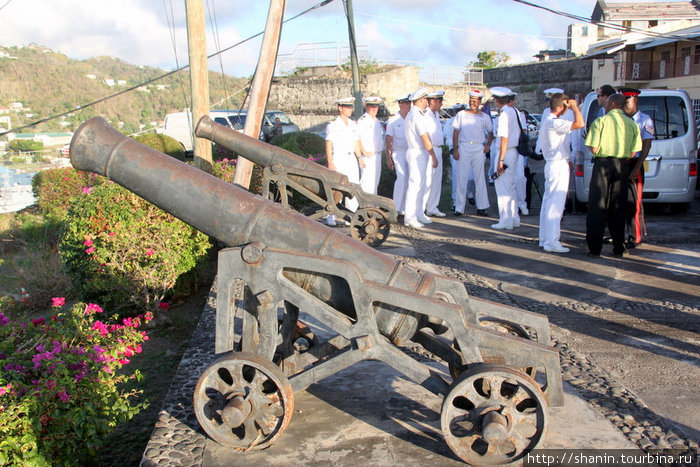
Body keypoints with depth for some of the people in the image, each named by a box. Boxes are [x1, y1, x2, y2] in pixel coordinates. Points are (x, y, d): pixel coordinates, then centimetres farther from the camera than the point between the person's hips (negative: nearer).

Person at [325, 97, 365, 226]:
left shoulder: (353, 124, 15)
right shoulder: (333, 125, -4)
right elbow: (328, 144, -8)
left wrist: (359, 158, 14)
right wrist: (330, 163, -15)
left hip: (351, 159, 6)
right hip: (338, 160, -6)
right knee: (338, 190, -12)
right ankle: (330, 215, 1)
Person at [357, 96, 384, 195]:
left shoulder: (376, 121, 15)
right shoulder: (362, 120, -12)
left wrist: (379, 152, 17)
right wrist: (364, 152, -18)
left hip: (377, 156, 9)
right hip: (368, 156, -9)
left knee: (375, 181, 14)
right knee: (368, 180, -12)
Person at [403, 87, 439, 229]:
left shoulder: (411, 114, 16)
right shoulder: (417, 116, -17)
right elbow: (425, 139, -16)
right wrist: (434, 157, -12)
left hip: (418, 153, 10)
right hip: (418, 154, -10)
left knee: (421, 185, 15)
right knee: (415, 185, -8)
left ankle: (418, 214, 22)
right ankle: (409, 217, -6)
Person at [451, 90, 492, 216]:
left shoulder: (485, 117, 9)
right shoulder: (461, 114, 6)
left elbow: (490, 133, 19)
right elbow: (456, 133, 5)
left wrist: (488, 145, 2)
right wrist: (455, 150, -2)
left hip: (479, 148, 1)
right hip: (463, 147, -1)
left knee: (480, 178, 1)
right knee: (461, 178, -1)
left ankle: (481, 207, 5)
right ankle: (459, 208, 3)